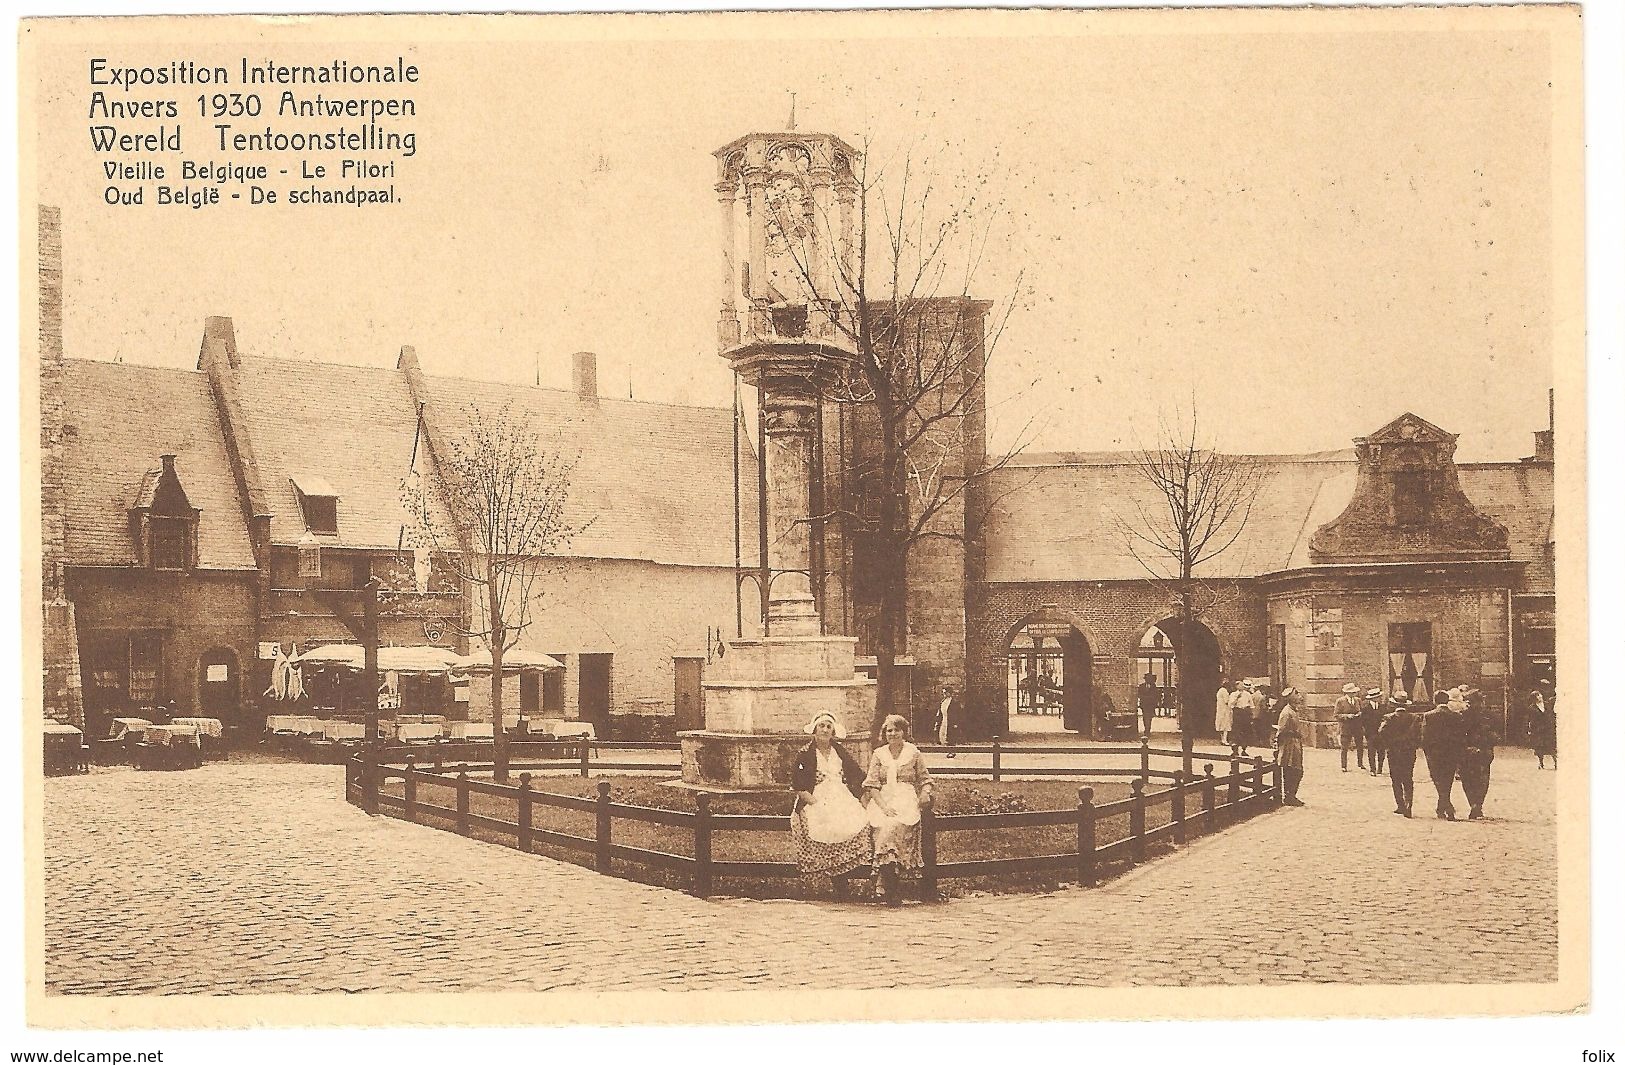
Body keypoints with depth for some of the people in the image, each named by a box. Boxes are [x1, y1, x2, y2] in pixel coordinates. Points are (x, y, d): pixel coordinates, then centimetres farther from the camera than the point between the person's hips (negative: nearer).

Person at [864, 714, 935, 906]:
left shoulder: (913, 753, 14)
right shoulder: (878, 754, 14)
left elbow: (925, 778, 16)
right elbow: (872, 784, 6)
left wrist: (925, 793, -7)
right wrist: (883, 805, -9)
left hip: (907, 799, -1)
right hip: (882, 800, 1)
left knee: (897, 824, -32)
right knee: (884, 826, -29)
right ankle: (890, 890, -29)